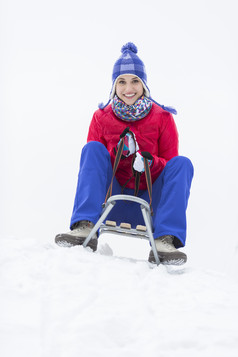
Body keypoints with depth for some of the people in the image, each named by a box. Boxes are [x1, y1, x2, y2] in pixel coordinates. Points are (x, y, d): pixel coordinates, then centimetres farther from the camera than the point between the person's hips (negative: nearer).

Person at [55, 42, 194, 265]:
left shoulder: (162, 118, 4)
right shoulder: (102, 117, 6)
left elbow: (170, 164, 3)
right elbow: (91, 161, 4)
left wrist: (150, 163, -21)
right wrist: (118, 154, -17)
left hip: (149, 206, 0)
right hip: (112, 203, 0)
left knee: (182, 163, -21)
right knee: (92, 148, -19)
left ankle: (165, 241, -37)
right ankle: (85, 228, -36)